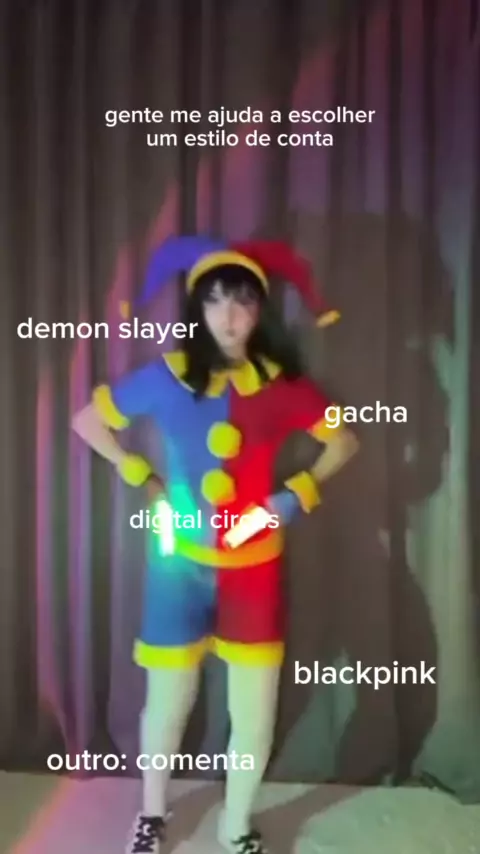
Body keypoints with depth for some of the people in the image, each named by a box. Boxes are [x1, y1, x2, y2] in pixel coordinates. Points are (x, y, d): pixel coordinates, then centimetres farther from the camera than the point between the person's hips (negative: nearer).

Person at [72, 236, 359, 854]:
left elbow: (344, 441, 8)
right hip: (181, 560, -1)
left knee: (255, 710, 8)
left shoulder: (282, 384, -4)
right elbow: (88, 421, 3)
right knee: (169, 697, 13)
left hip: (253, 565, 1)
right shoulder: (167, 376, -7)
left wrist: (299, 493, -5)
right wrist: (143, 481, -4)